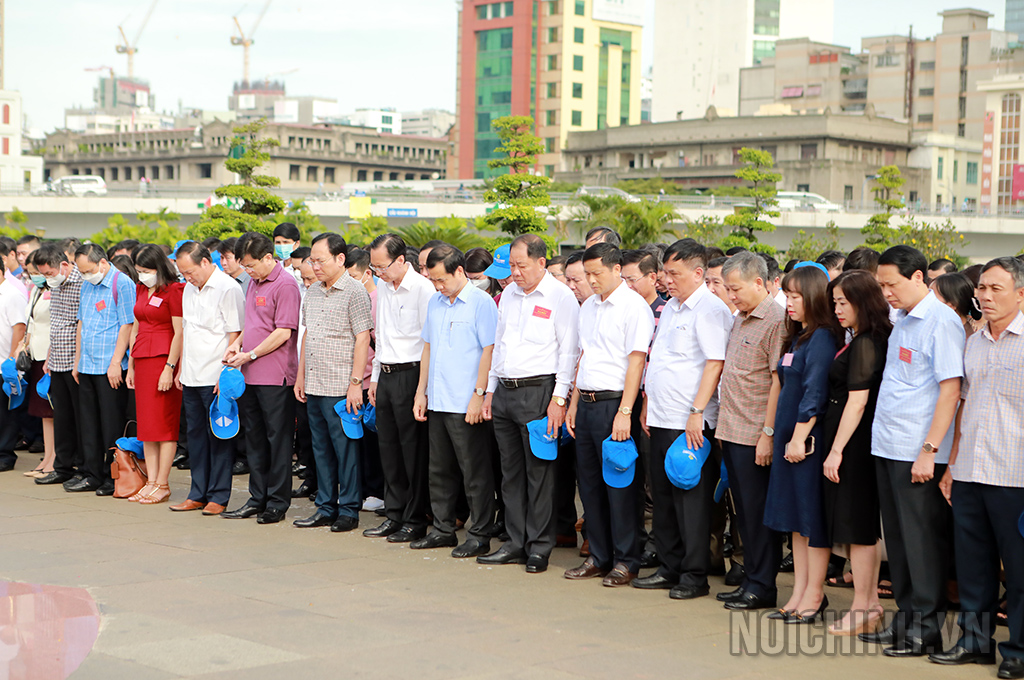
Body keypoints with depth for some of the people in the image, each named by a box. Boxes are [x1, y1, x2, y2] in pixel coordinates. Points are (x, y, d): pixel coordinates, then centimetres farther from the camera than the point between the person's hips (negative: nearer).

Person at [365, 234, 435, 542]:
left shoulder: (422, 288, -12)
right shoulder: (383, 288, 13)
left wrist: (422, 386, -14)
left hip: (410, 375, -8)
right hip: (386, 375, 8)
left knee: (414, 450, -2)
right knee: (389, 447, 12)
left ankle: (416, 520, 6)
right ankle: (395, 514, 21)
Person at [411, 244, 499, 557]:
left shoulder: (481, 302, -9)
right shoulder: (435, 303, 13)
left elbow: (489, 351, -13)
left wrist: (479, 395, -17)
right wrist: (421, 391, 15)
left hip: (466, 404, -7)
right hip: (437, 402, 7)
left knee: (475, 472, 0)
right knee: (439, 469, 14)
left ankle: (480, 536, 7)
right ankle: (443, 529, 24)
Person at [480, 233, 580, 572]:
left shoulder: (561, 297, -6)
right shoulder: (509, 294, 16)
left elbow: (569, 350, -9)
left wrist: (559, 399, -15)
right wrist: (490, 390, 18)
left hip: (538, 391, -7)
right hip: (504, 391, 7)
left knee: (539, 471, -3)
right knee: (511, 472, 10)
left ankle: (539, 546, 5)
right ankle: (516, 542, 18)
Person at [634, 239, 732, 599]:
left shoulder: (710, 310, -12)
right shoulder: (670, 308, 16)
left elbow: (715, 363, -19)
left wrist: (697, 413, -23)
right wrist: (648, 405, 18)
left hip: (690, 424, -9)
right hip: (661, 420, 9)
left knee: (691, 498, -2)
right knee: (663, 495, 13)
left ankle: (695, 576, 5)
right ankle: (670, 568, 23)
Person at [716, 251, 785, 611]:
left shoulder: (775, 320, -13)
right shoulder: (739, 319, 15)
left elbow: (779, 381, -17)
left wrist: (768, 433, -19)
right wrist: (723, 424, 16)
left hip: (754, 435, -9)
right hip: (731, 432, 9)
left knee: (758, 511, -1)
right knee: (744, 510, 14)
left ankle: (762, 587, 7)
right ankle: (750, 579, 22)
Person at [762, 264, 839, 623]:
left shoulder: (822, 338, -13)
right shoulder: (797, 338, 15)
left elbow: (815, 394, -18)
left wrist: (800, 436, -19)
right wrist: (782, 435, 16)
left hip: (809, 439, -9)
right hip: (789, 437, 9)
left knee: (813, 518, -1)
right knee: (796, 519, 12)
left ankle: (814, 594, 7)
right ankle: (799, 593, 18)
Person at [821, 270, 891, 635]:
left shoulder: (864, 345, -16)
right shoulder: (863, 341, 12)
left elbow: (857, 402, -19)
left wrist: (836, 450, -18)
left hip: (854, 442, -10)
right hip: (860, 443, 10)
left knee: (857, 526, -2)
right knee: (865, 526, 14)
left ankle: (861, 609, 5)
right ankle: (871, 602, 21)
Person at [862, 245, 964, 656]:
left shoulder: (941, 322, -12)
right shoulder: (902, 321, 14)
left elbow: (950, 389, -17)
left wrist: (930, 449, -20)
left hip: (918, 453, -8)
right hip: (887, 448, 9)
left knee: (922, 541, -2)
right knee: (897, 539, 13)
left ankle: (927, 629, 6)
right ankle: (905, 618, 23)